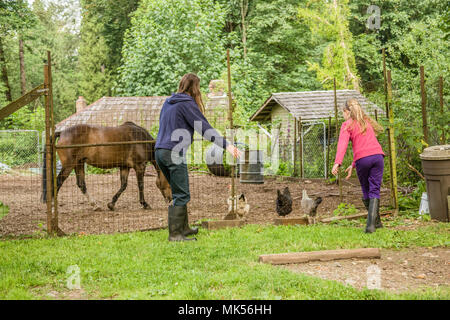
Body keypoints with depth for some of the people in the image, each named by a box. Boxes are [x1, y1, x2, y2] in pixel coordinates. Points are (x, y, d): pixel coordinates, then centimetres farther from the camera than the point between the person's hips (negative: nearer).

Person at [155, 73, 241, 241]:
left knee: (179, 193, 18)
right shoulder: (187, 104, -7)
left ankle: (183, 228, 24)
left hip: (159, 150, 9)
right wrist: (226, 145, -19)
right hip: (174, 153, -9)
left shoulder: (168, 102, 17)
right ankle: (175, 234, -7)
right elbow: (205, 128, -15)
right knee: (181, 195, -5)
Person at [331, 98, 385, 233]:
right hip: (377, 155, 4)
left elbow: (342, 144, -11)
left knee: (366, 191, 14)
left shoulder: (347, 125, 7)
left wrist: (337, 163, -22)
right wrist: (353, 165, 31)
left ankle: (376, 222, 23)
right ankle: (371, 224, -14)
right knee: (374, 191, 0)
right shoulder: (366, 122, 25)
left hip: (362, 159, -4)